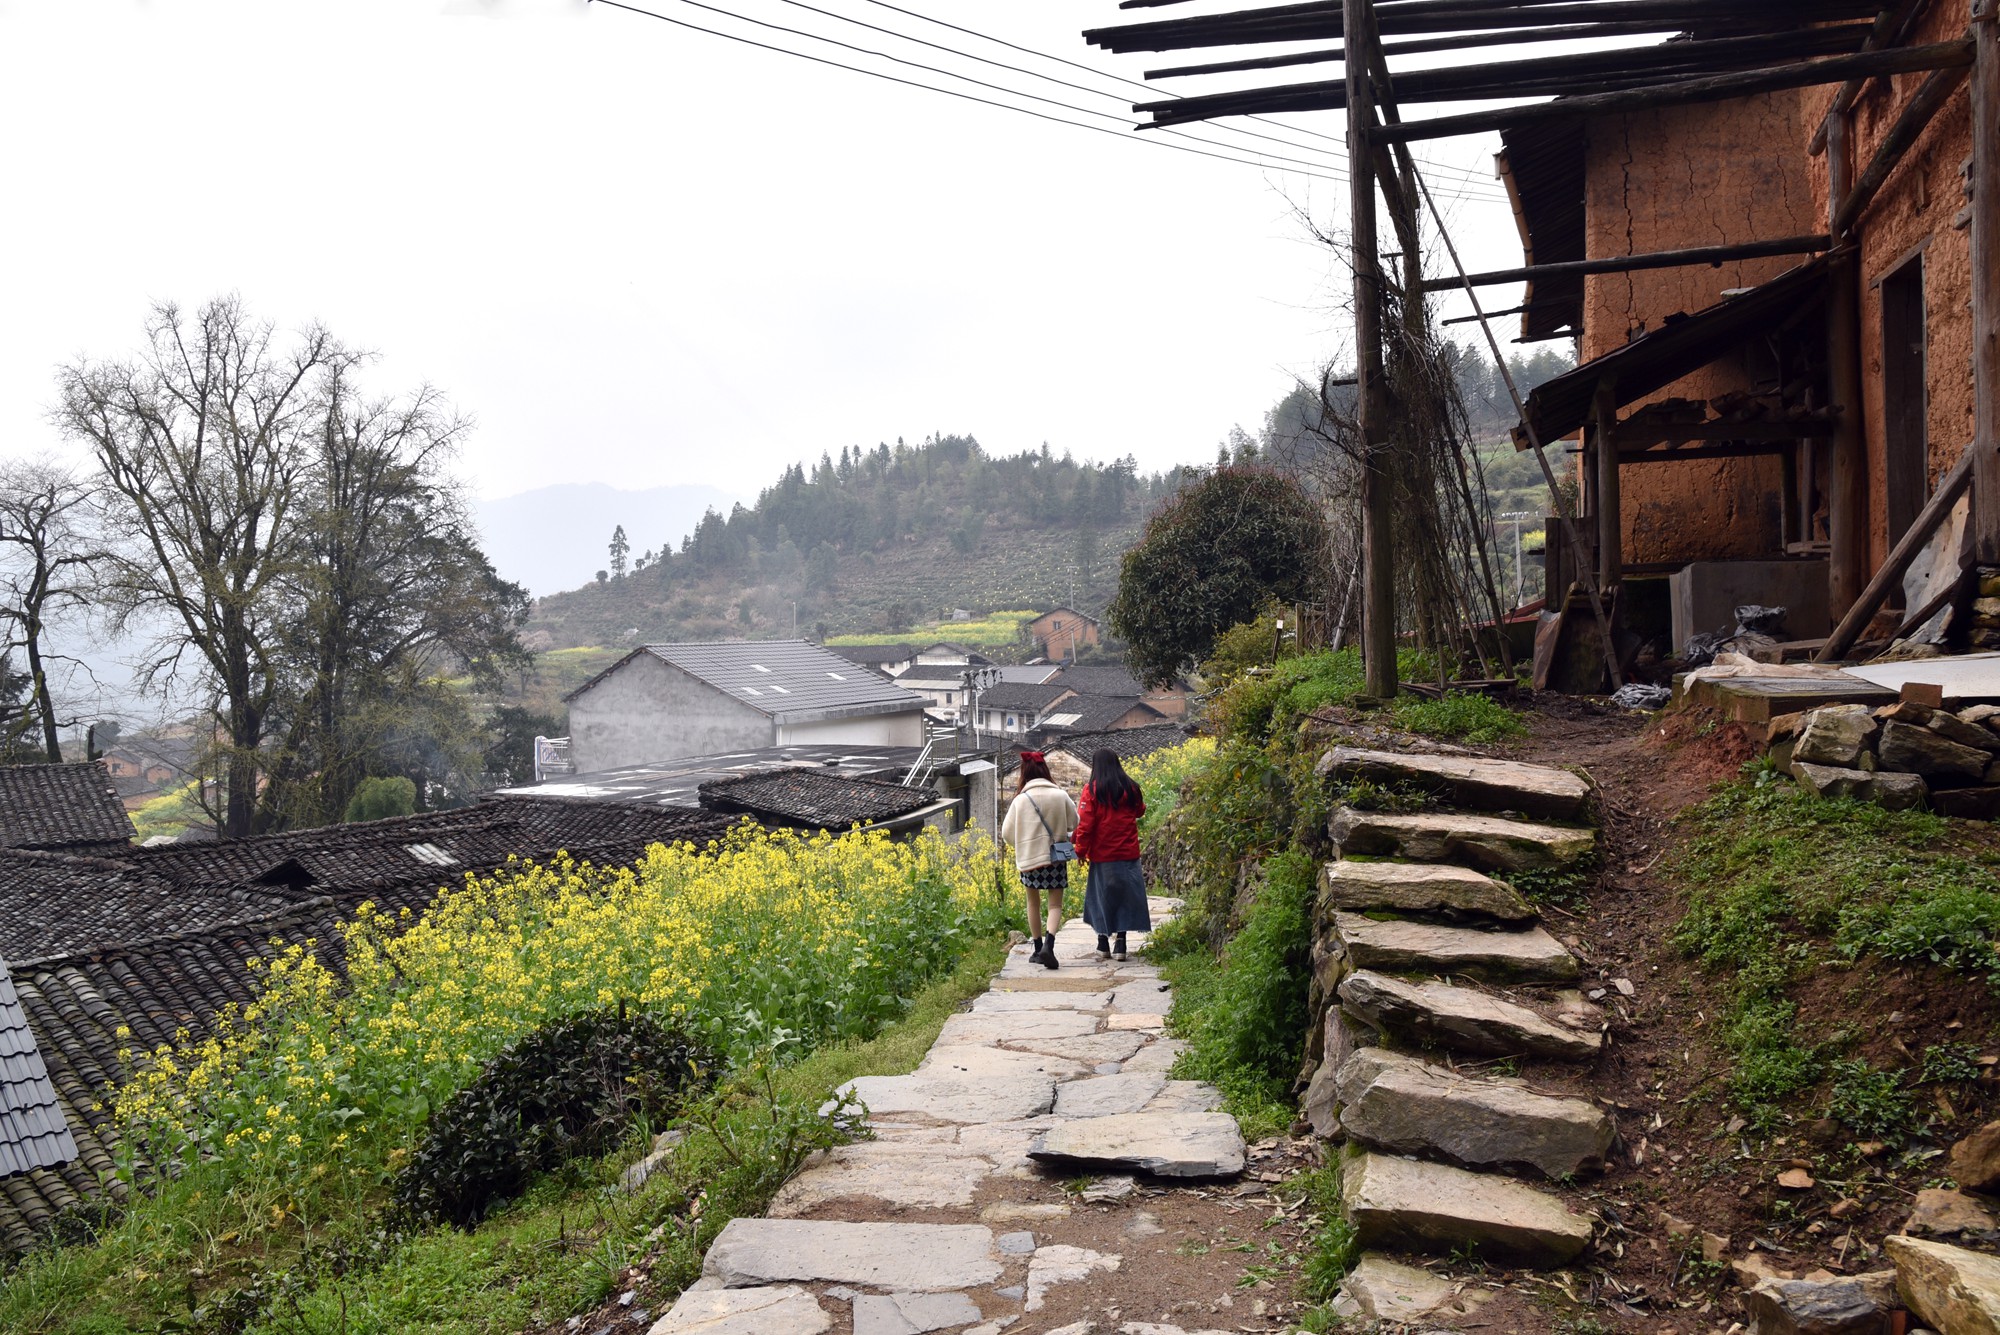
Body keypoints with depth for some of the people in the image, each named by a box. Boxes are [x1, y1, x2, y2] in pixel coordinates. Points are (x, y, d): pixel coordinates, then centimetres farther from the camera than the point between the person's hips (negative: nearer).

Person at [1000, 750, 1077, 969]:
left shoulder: (1021, 799, -7)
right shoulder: (1061, 795, -6)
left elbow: (1007, 832, -3)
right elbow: (1075, 823, 3)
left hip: (1030, 859, 0)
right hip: (1056, 859, 0)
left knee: (1033, 903, 17)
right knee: (1055, 904, 5)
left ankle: (1038, 948, 22)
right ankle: (1048, 945, -16)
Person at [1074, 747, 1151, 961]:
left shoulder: (1091, 790, -8)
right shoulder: (1130, 787, 0)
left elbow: (1085, 823, -10)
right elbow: (1140, 811, 18)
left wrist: (1081, 851, -1)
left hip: (1102, 854, -2)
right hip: (1128, 854, 2)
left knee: (1102, 896, 10)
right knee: (1124, 896, 8)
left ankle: (1103, 945, 13)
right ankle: (1119, 944, 4)